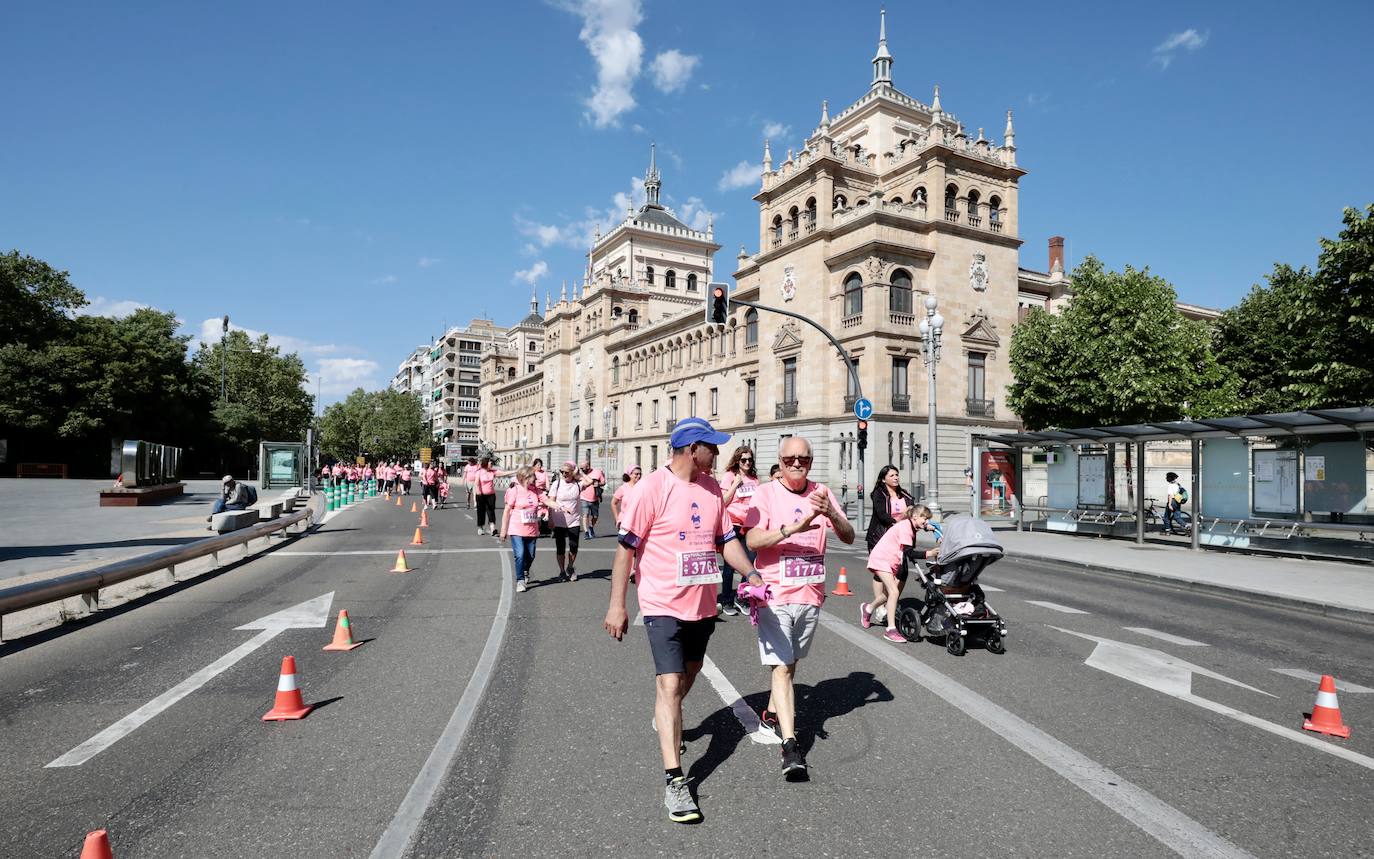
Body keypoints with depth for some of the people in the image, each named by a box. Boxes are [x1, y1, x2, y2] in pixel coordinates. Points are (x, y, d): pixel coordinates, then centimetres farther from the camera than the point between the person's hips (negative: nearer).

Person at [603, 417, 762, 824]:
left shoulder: (712, 488, 4)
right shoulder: (652, 488, -16)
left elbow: (726, 539, 10)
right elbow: (626, 548, -14)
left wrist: (751, 574, -7)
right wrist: (616, 605, -14)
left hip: (703, 604, 7)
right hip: (664, 605, -7)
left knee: (689, 672, 24)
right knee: (670, 685, -9)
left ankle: (664, 718, 52)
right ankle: (675, 780, -1)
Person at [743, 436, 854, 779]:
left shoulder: (822, 493, 4)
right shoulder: (766, 493, -7)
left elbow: (849, 537, -3)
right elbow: (752, 540, -17)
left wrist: (830, 513, -23)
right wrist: (792, 528, -30)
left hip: (811, 595, 4)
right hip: (775, 595, -4)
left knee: (790, 662, 19)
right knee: (781, 667, -8)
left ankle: (772, 713, 39)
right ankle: (790, 745, -8)